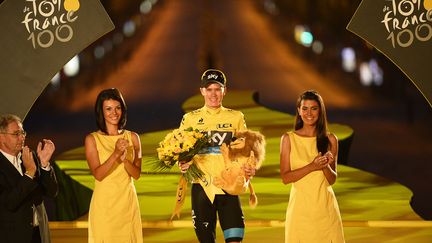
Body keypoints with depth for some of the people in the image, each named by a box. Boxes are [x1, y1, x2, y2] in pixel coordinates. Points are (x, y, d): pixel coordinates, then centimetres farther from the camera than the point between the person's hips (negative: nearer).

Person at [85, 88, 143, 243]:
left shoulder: (132, 137, 4)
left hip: (127, 201, 2)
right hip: (104, 202, -2)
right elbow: (98, 174, -12)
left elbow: (137, 174, 1)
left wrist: (124, 159, -18)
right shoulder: (92, 139, -3)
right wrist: (115, 154, -25)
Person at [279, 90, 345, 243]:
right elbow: (285, 177, -5)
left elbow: (332, 180, 6)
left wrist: (326, 166, -15)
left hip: (325, 207, 1)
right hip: (300, 207, -1)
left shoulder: (330, 139, 4)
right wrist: (311, 167, -18)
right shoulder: (288, 138, 0)